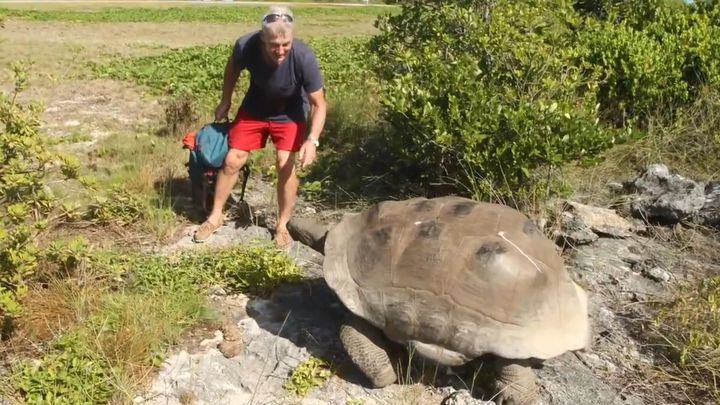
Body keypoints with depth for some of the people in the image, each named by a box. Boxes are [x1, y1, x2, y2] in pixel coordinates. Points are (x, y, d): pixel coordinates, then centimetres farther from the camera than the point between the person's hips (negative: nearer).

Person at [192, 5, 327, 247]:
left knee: (285, 165, -14)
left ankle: (282, 225, 6)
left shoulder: (304, 58, -34)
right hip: (254, 109, 2)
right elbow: (233, 67, -3)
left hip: (289, 114, -2)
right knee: (232, 160, 1)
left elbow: (319, 105, -25)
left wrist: (312, 140, -37)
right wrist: (225, 101, 5)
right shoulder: (245, 46, -29)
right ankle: (215, 216, 20)